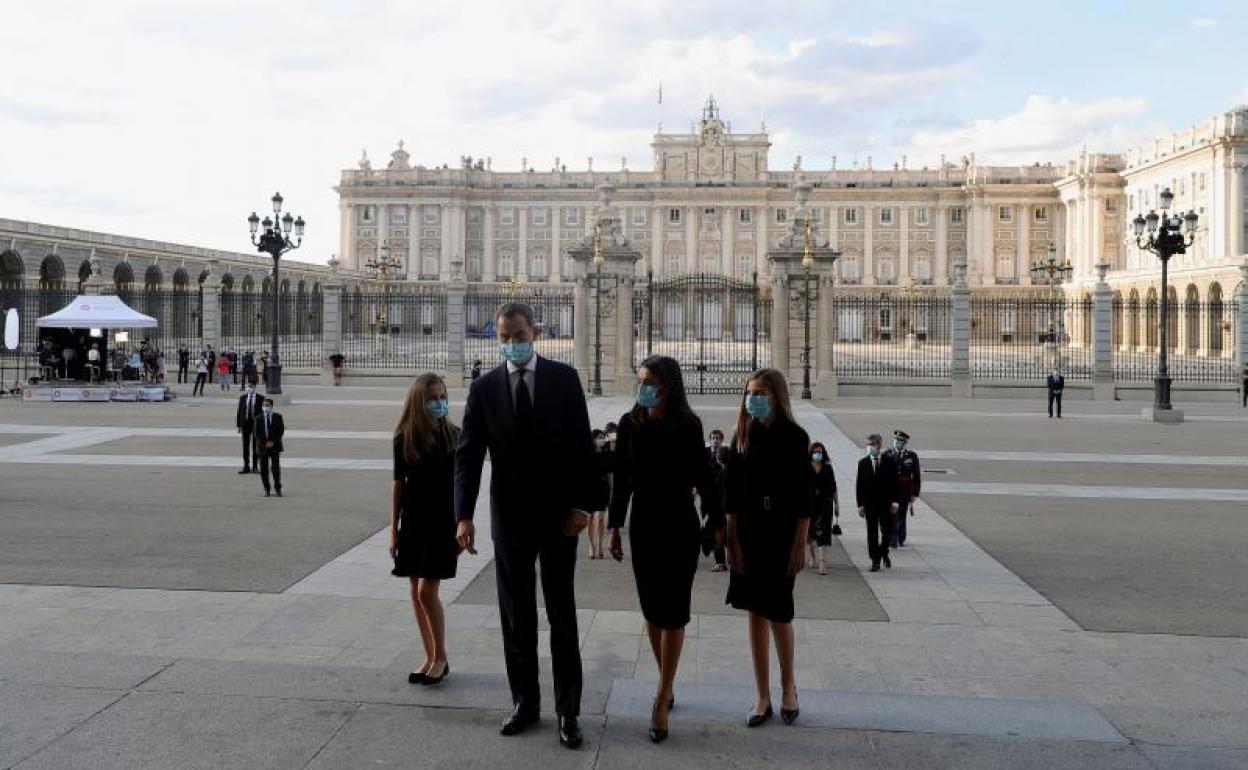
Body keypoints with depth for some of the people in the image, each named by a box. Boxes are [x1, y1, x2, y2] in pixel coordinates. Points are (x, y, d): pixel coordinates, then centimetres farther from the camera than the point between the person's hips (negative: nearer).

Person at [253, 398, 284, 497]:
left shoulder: (278, 417, 4)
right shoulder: (258, 418, 5)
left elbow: (281, 431, 0)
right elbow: (257, 433, 1)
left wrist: (272, 442, -10)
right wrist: (265, 443, -10)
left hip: (275, 446, -1)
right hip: (263, 446, 1)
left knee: (275, 468, -6)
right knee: (264, 470, 1)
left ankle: (278, 489, 2)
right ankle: (266, 490, 10)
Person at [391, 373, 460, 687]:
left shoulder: (453, 436, -4)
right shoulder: (404, 438, 0)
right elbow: (398, 484, 4)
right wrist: (394, 530, 3)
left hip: (443, 523, -3)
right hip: (413, 523, 3)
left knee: (427, 591, -8)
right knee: (416, 593, 8)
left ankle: (441, 658, 9)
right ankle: (430, 658, 20)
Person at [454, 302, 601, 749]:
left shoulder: (564, 378, -3)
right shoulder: (485, 387, 0)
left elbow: (581, 445, -3)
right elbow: (468, 455, -3)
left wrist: (582, 504, -9)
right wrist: (464, 515, -13)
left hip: (559, 514, -2)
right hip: (509, 516, 2)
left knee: (562, 616, 5)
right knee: (516, 616, 10)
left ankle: (567, 710, 13)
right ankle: (524, 703, 23)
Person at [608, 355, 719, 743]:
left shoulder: (688, 425, -8)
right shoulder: (630, 423, -2)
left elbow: (702, 475, -2)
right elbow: (621, 478, 4)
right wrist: (615, 527, 5)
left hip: (680, 526, -3)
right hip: (644, 525, 3)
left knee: (673, 612, 0)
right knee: (651, 609, 10)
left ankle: (661, 700, 6)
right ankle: (667, 684, 26)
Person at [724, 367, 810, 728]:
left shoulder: (794, 437, -6)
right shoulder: (742, 437, 2)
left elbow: (803, 497, -6)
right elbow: (731, 495, 2)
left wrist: (800, 545, -9)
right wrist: (732, 541, -3)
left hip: (782, 534, -3)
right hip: (748, 533, 3)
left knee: (779, 613, 4)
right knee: (756, 613, 7)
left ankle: (788, 686, 28)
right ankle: (763, 696, 16)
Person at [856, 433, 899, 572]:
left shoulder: (889, 462, 0)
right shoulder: (863, 463, 4)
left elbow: (895, 483, -1)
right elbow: (859, 485, 3)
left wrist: (894, 501, -8)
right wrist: (860, 504, -2)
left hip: (886, 503, -1)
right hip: (870, 504, 1)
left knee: (887, 531, 4)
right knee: (872, 533, 2)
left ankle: (883, 553, 30)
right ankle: (875, 561, 8)